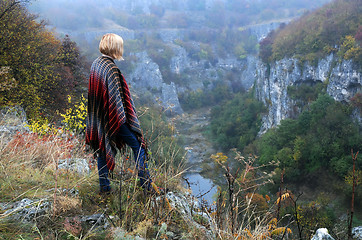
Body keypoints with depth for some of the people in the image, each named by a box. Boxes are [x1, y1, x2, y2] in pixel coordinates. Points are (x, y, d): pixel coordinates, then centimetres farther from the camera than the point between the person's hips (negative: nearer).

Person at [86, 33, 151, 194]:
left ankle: (104, 186, 23)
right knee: (137, 145, 3)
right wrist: (122, 117, -14)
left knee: (102, 148, 16)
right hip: (114, 118, -8)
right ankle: (145, 184, 5)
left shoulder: (95, 64, 7)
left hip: (98, 118, 8)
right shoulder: (111, 68, -19)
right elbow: (115, 96, -21)